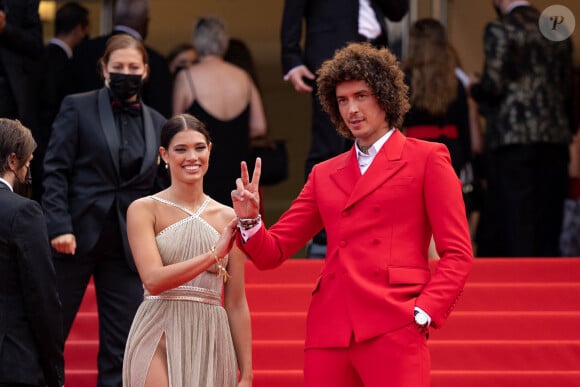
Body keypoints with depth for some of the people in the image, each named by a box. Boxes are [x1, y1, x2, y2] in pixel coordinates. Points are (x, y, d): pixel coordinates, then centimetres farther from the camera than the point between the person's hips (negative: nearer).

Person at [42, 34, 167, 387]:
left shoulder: (157, 123, 10)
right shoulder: (77, 108, 0)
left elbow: (159, 187, 12)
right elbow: (55, 171, -5)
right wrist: (59, 226, -15)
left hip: (127, 247, 3)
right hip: (76, 237, -3)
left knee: (121, 346, 3)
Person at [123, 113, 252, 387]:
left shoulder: (227, 218, 9)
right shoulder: (144, 210, 1)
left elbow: (236, 303, 9)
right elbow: (153, 279, -13)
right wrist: (215, 254, -19)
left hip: (212, 342, 3)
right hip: (161, 341, -3)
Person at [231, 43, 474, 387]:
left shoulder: (426, 159, 7)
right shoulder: (325, 175, 20)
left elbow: (458, 254, 1)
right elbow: (273, 252, 17)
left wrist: (423, 313, -11)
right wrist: (250, 219, -3)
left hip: (393, 330, -4)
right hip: (329, 331, 4)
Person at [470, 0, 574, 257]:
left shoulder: (500, 30, -5)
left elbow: (494, 84, -11)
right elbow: (567, 88, 14)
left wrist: (474, 90, 9)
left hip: (513, 136, -5)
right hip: (556, 135, 5)